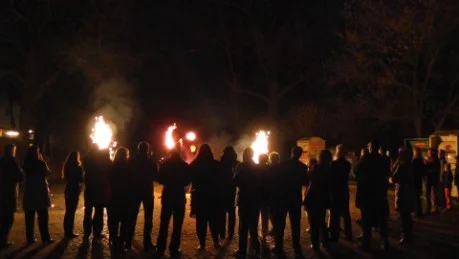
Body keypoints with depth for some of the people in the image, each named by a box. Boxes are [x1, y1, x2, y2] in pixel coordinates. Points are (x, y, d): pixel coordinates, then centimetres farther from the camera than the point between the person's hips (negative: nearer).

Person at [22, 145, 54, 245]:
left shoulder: (26, 164, -1)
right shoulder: (40, 163, -13)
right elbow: (48, 172, 3)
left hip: (29, 192, 4)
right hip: (40, 192, -4)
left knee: (29, 217, 8)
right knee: (43, 217, 2)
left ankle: (30, 238, 10)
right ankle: (45, 238, 2)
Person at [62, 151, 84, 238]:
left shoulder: (67, 166, 5)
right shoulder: (77, 167, -16)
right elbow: (81, 179, -10)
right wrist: (83, 173, 9)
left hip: (68, 190, 7)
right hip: (74, 191, -7)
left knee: (68, 211, 14)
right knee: (72, 212, -2)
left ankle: (67, 231, 21)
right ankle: (69, 232, 3)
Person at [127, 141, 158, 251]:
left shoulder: (132, 162, -3)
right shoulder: (152, 162, -8)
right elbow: (156, 177, -2)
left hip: (135, 192, 2)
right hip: (148, 192, -2)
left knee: (132, 217, 10)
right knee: (148, 218, 4)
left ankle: (128, 242, 12)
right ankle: (147, 243, 1)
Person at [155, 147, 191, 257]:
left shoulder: (164, 164, -2)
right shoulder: (184, 165, -7)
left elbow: (160, 179, 3)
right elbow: (187, 181, 1)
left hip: (167, 196, 2)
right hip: (179, 197, -2)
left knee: (164, 223, 10)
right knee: (177, 224, 3)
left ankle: (160, 249, 11)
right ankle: (174, 249, 2)